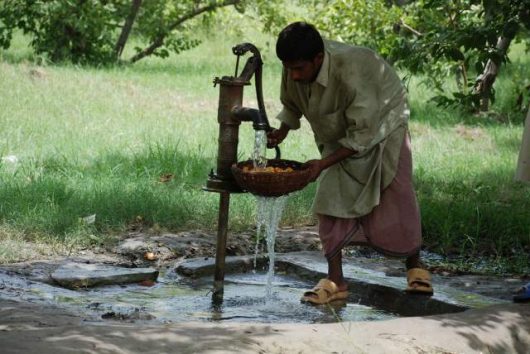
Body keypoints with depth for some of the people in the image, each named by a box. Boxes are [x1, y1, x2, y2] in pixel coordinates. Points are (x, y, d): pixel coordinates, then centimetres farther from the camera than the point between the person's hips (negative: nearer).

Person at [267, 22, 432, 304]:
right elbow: (291, 105, 3)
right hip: (339, 136, 5)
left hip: (382, 124, -5)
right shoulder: (294, 70, -21)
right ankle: (335, 281, -3)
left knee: (397, 197, -1)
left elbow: (363, 135, -35)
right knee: (330, 199, -7)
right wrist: (281, 132, -13)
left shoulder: (350, 72, -40)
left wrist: (324, 163, -37)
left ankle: (415, 268, 21)